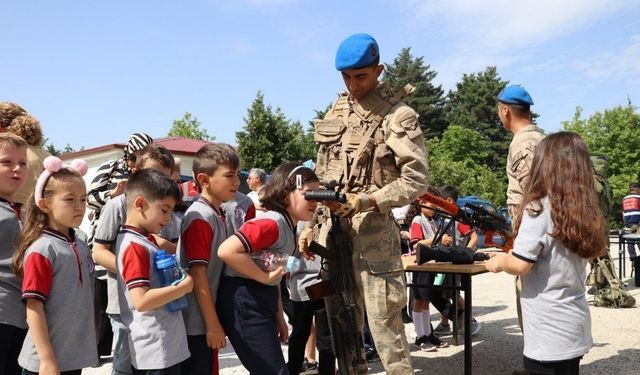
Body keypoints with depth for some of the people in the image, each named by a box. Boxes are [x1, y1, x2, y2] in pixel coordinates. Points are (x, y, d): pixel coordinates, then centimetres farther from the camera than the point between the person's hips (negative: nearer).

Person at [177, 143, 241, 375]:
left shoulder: (218, 215, 9)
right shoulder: (200, 218, -19)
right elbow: (197, 274, -21)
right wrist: (212, 324, -17)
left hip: (205, 320, 9)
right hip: (196, 324, -9)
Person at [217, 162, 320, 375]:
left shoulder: (289, 227, 10)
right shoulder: (273, 223, -20)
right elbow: (227, 250, -31)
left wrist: (279, 317, 16)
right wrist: (265, 277, -22)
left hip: (261, 301, 10)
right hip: (244, 303, -10)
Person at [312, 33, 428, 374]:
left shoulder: (398, 115, -6)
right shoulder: (336, 111, 13)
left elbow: (415, 180, -11)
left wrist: (365, 201, -20)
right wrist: (311, 223, 14)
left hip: (372, 230, -6)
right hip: (332, 228, 6)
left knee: (384, 321, -2)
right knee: (340, 317, 15)